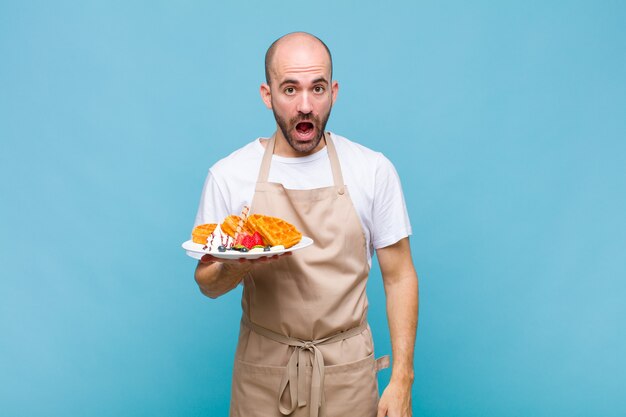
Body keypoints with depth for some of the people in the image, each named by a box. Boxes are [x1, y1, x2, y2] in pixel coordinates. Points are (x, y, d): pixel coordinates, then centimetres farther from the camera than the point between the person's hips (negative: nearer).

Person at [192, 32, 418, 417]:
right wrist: (235, 267, -20)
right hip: (262, 370, 1)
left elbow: (399, 276, -2)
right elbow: (207, 282, 3)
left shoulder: (373, 170, -7)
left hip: (348, 371, 0)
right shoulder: (228, 175, -5)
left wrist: (402, 380, -7)